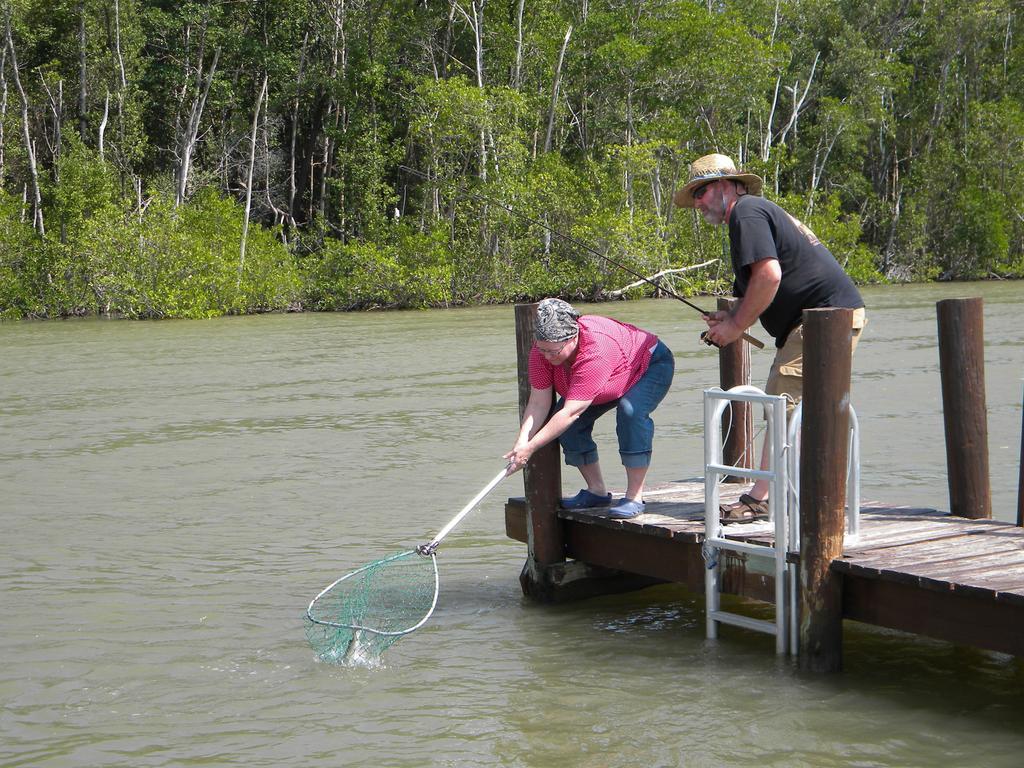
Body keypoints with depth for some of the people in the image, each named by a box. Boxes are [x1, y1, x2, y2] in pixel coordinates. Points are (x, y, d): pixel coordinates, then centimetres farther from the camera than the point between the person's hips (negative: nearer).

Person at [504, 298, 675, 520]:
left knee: (631, 411, -35)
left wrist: (530, 447, -46)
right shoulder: (542, 349, -24)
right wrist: (522, 441, -39)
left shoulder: (596, 352, -45)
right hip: (614, 385, 7)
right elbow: (538, 403, -24)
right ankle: (597, 491, 3)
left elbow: (571, 412, -46)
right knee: (567, 423, -11)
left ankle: (634, 498, -28)